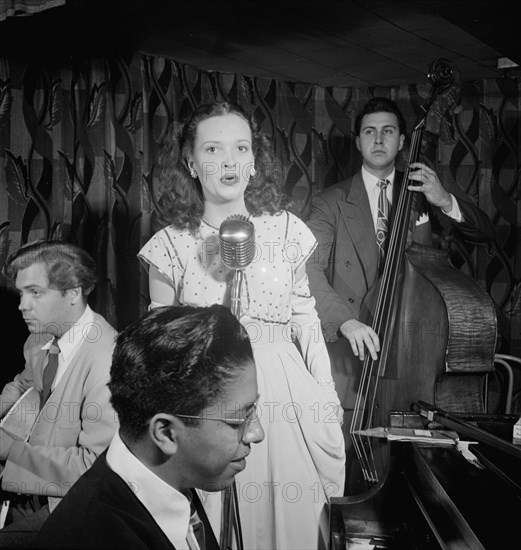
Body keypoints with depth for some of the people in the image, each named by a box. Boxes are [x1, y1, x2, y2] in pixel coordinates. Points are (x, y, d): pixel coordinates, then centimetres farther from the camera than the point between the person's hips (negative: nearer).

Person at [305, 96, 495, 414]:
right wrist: (345, 321, -27)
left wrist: (446, 202, -11)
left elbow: (485, 232, 8)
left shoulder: (421, 193, 11)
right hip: (352, 352, -2)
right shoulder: (331, 203, 1)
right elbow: (310, 268, -11)